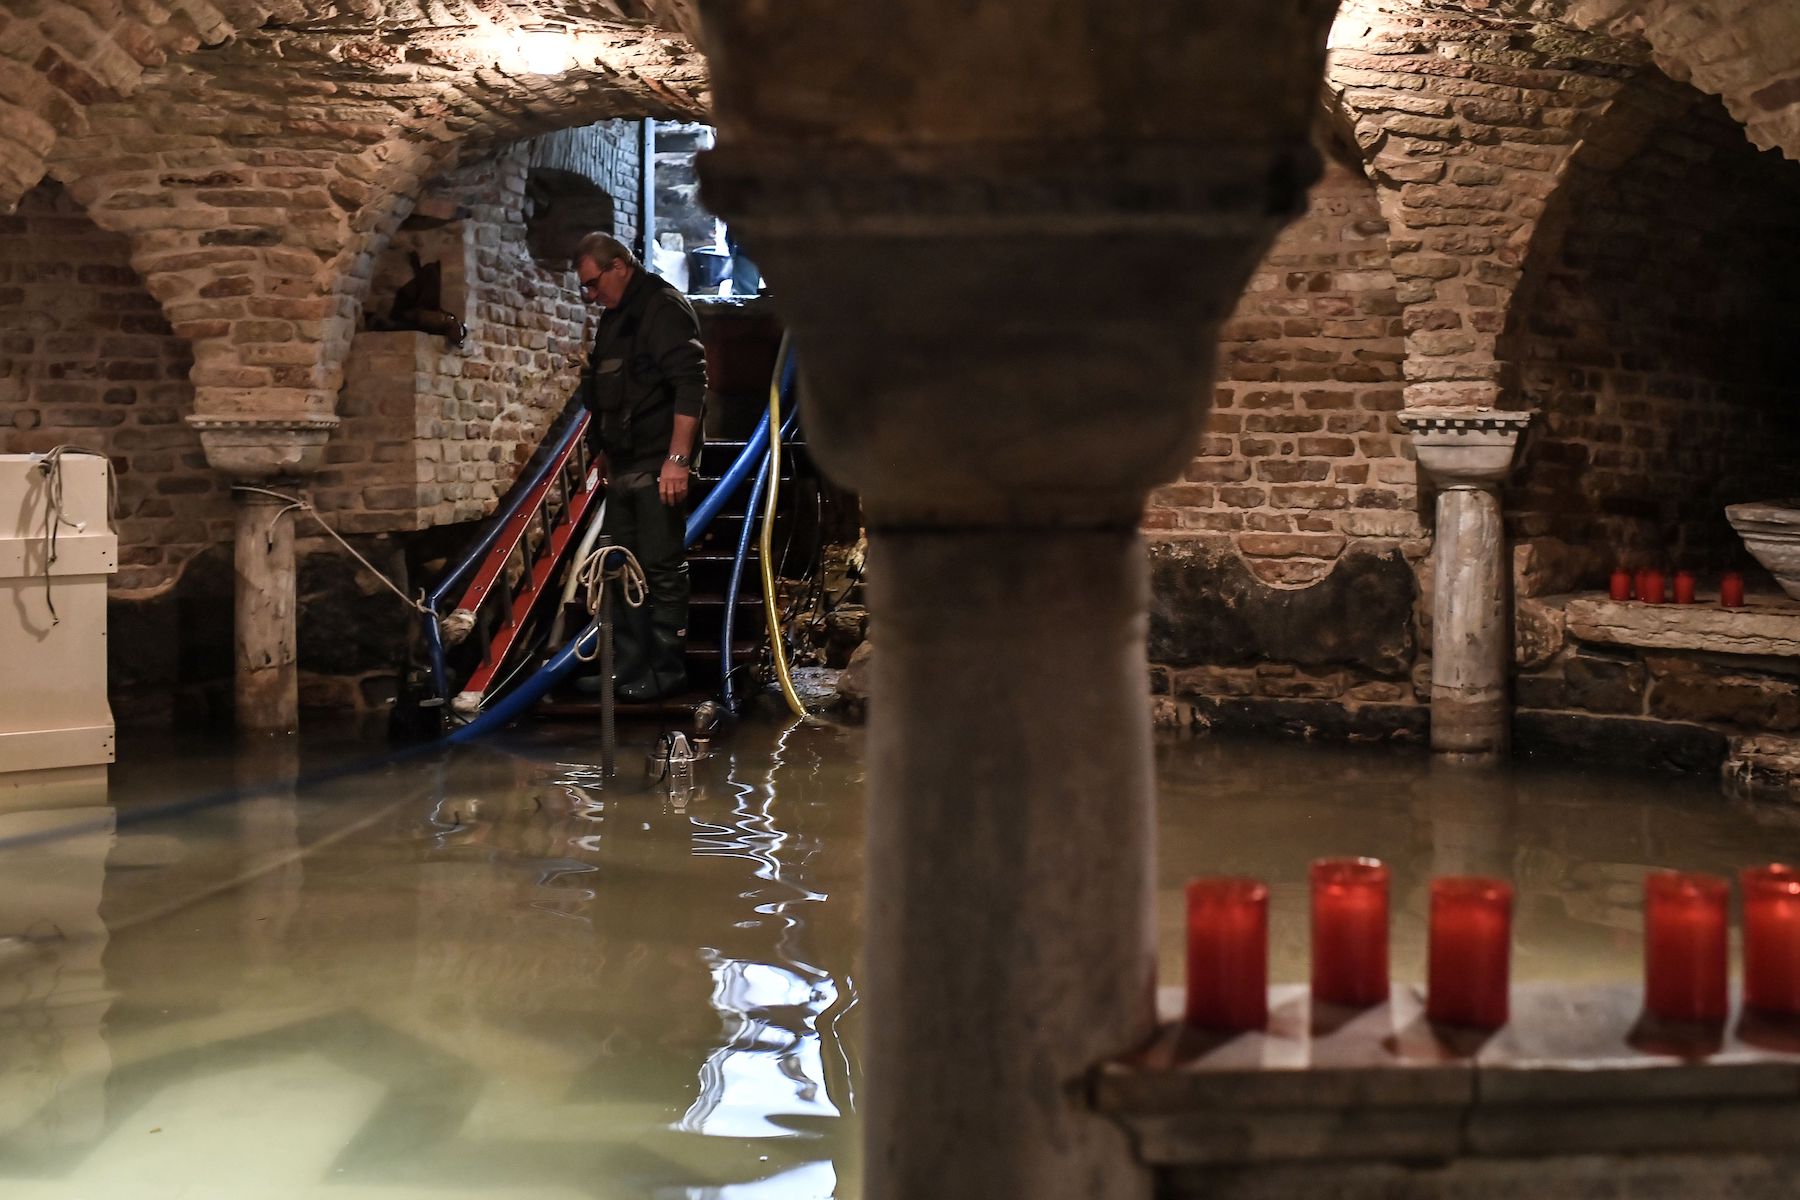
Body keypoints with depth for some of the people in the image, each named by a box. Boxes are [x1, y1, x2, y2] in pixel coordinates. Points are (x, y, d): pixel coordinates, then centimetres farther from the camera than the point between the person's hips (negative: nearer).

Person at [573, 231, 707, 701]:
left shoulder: (664, 309, -11)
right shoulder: (615, 318, 18)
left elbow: (690, 385, -20)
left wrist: (678, 458, -24)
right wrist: (604, 451, 25)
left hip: (658, 467, -10)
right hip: (623, 467, 10)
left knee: (662, 570, -5)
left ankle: (665, 672, 2)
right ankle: (630, 671, 18)